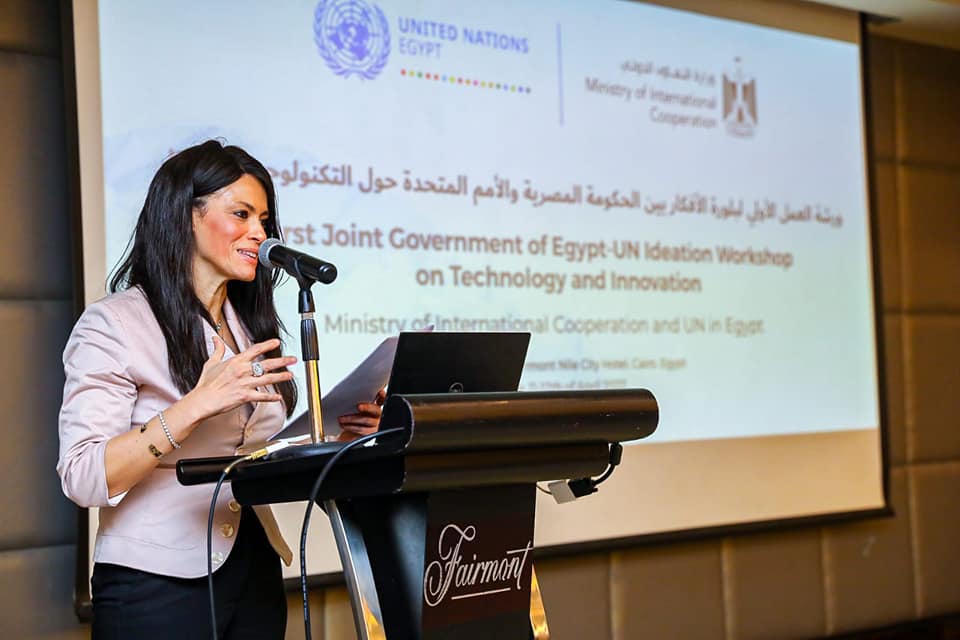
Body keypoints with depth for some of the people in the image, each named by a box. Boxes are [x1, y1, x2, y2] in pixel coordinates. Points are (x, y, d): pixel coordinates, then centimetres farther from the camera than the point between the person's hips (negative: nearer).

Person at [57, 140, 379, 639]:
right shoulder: (114, 325, -8)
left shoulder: (250, 330, 13)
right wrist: (195, 406, -26)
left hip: (255, 575, 7)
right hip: (158, 586, -6)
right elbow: (83, 480, -17)